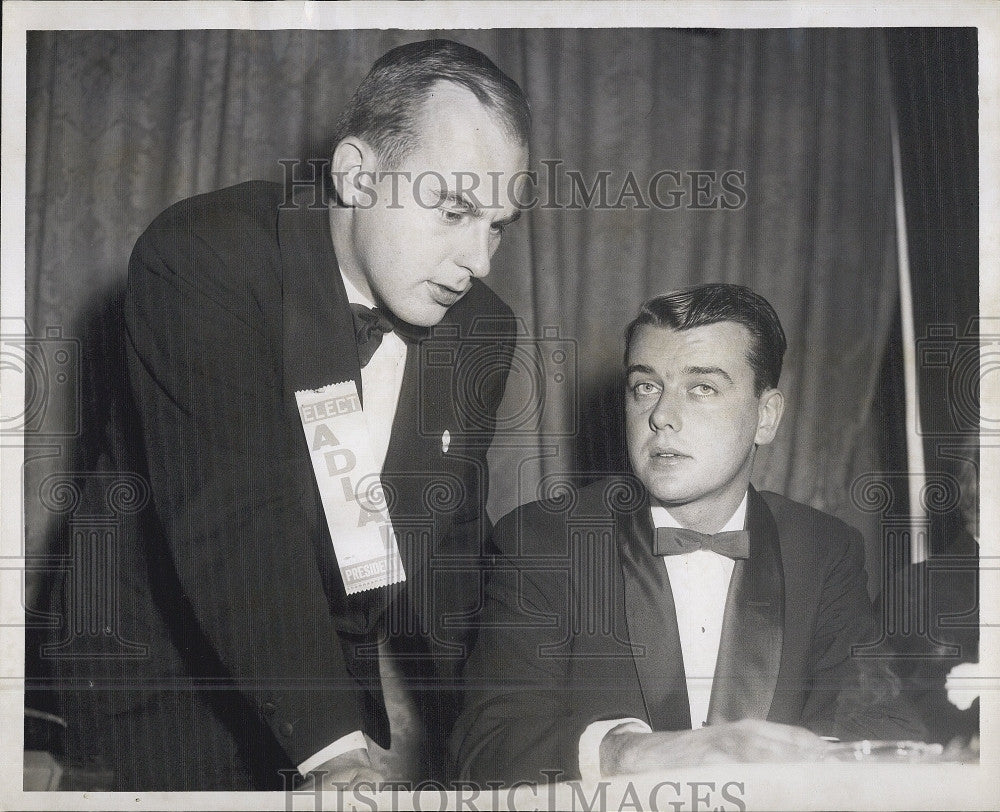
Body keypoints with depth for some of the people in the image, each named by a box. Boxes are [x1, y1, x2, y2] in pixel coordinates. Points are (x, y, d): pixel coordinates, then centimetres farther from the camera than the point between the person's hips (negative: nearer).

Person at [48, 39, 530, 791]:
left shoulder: (483, 329, -2)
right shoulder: (201, 258, -22)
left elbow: (450, 545, 1)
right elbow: (233, 520, -31)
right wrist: (335, 751, -38)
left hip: (347, 675, 5)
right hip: (178, 667, -5)